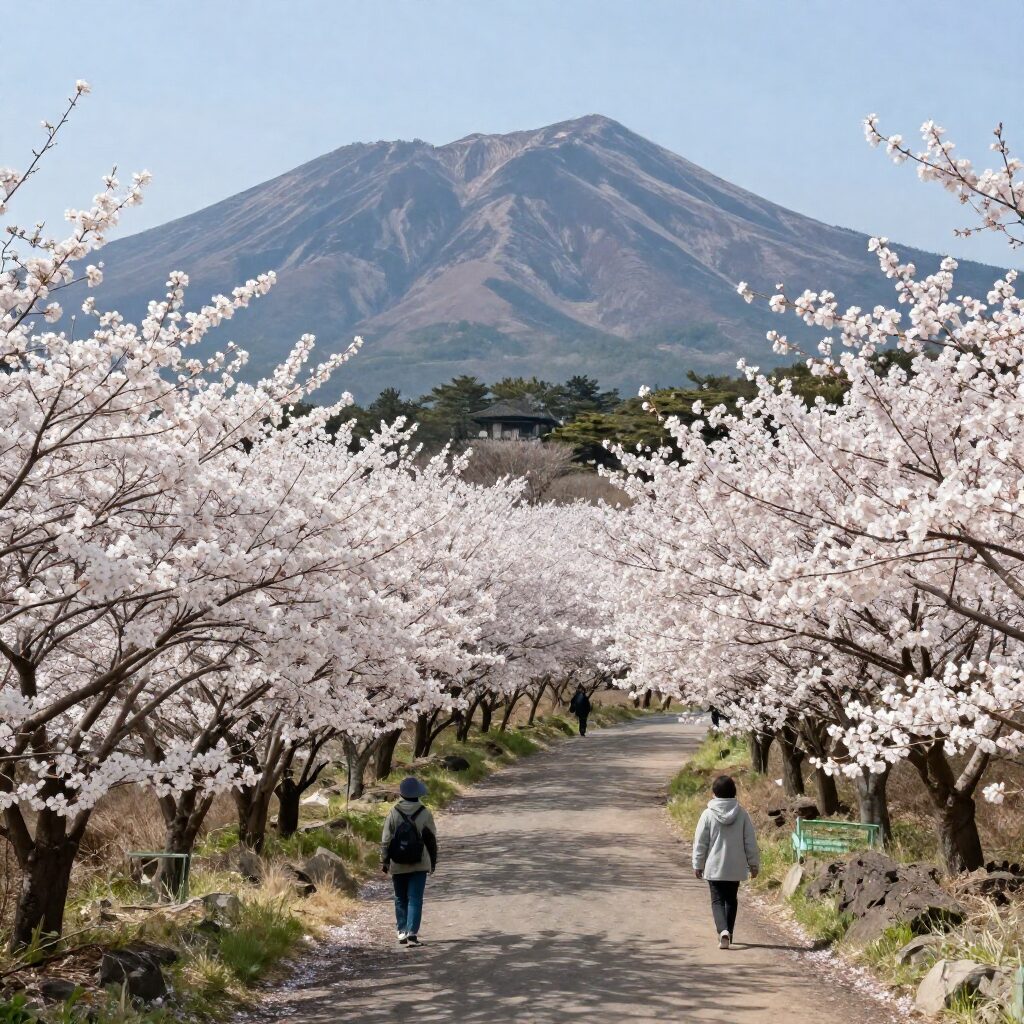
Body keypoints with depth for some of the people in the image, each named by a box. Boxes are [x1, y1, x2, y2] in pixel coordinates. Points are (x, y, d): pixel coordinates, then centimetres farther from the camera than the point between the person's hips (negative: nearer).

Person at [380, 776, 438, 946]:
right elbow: (432, 840, 2)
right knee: (415, 899, -1)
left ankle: (402, 932, 16)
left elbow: (386, 840, -5)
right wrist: (433, 862, 13)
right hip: (419, 864, -1)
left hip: (398, 865, 1)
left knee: (400, 899, 14)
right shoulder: (425, 814, -6)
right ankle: (412, 932, -13)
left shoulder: (393, 813, -6)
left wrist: (384, 860, 4)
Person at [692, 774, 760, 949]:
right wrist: (754, 864, 11)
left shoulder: (708, 814, -10)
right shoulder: (742, 814, -4)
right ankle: (728, 932, 25)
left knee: (717, 900, 3)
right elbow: (751, 842, 0)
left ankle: (723, 931, -19)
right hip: (736, 868, 2)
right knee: (731, 899, 19)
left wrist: (698, 864, 5)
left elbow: (700, 843, -5)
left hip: (714, 867, -2)